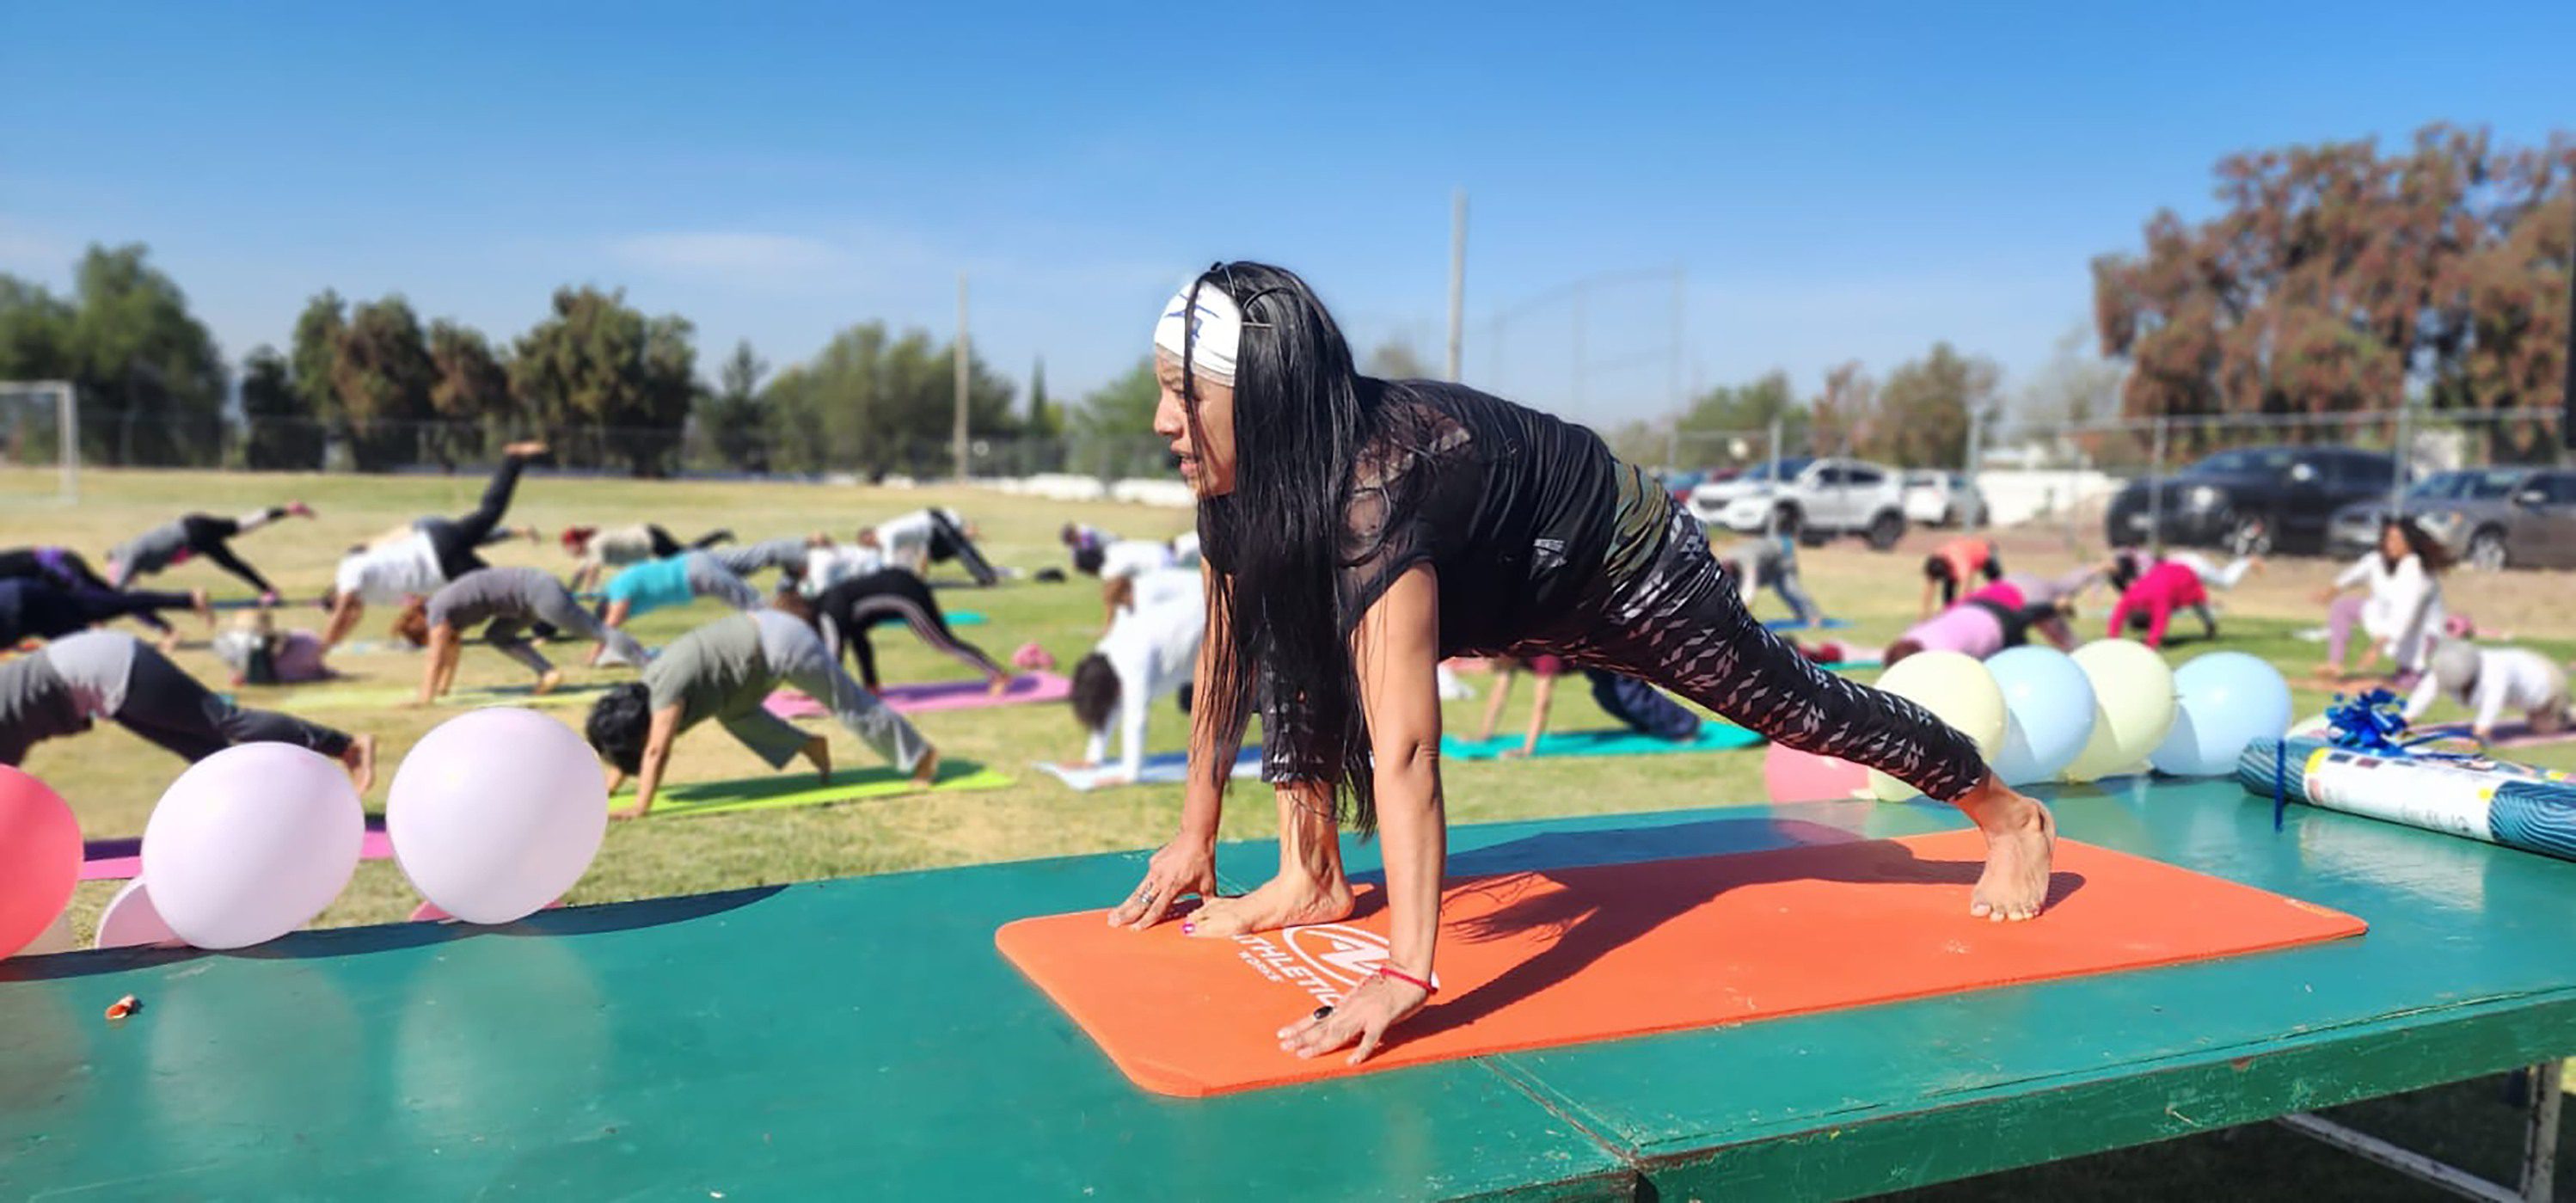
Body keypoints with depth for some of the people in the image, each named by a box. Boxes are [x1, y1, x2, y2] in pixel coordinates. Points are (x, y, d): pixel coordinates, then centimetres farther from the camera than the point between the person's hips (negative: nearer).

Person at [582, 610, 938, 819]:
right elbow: (628, 744, 18)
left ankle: (921, 757, 13)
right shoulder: (650, 683, 7)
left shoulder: (668, 687, -19)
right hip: (766, 634, 9)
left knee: (850, 706, 1)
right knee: (732, 712, 17)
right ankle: (809, 746, 19)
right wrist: (609, 787, 17)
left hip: (781, 643, -9)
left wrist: (640, 807, -24)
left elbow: (656, 751, -24)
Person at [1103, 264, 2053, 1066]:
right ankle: (1312, 880, 0)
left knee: (1792, 703, 10)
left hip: (1624, 565, -7)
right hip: (1505, 589, 7)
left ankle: (2009, 815, 37)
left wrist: (1405, 975, -50)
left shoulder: (1376, 484, -43)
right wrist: (1195, 837, -2)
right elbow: (1229, 657, -7)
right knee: (1293, 627, -11)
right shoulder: (1246, 479, -19)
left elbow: (1403, 746, -48)